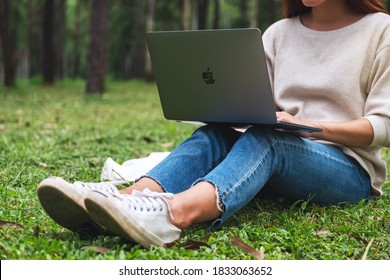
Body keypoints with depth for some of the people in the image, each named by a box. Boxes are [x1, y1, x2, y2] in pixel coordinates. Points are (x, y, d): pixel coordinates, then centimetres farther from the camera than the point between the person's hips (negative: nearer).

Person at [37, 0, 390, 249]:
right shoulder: (279, 33, 14)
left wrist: (306, 125, -20)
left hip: (350, 169, -4)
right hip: (279, 165, 4)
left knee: (264, 139, -34)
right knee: (214, 135, -25)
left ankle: (174, 212, -63)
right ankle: (129, 196, -51)